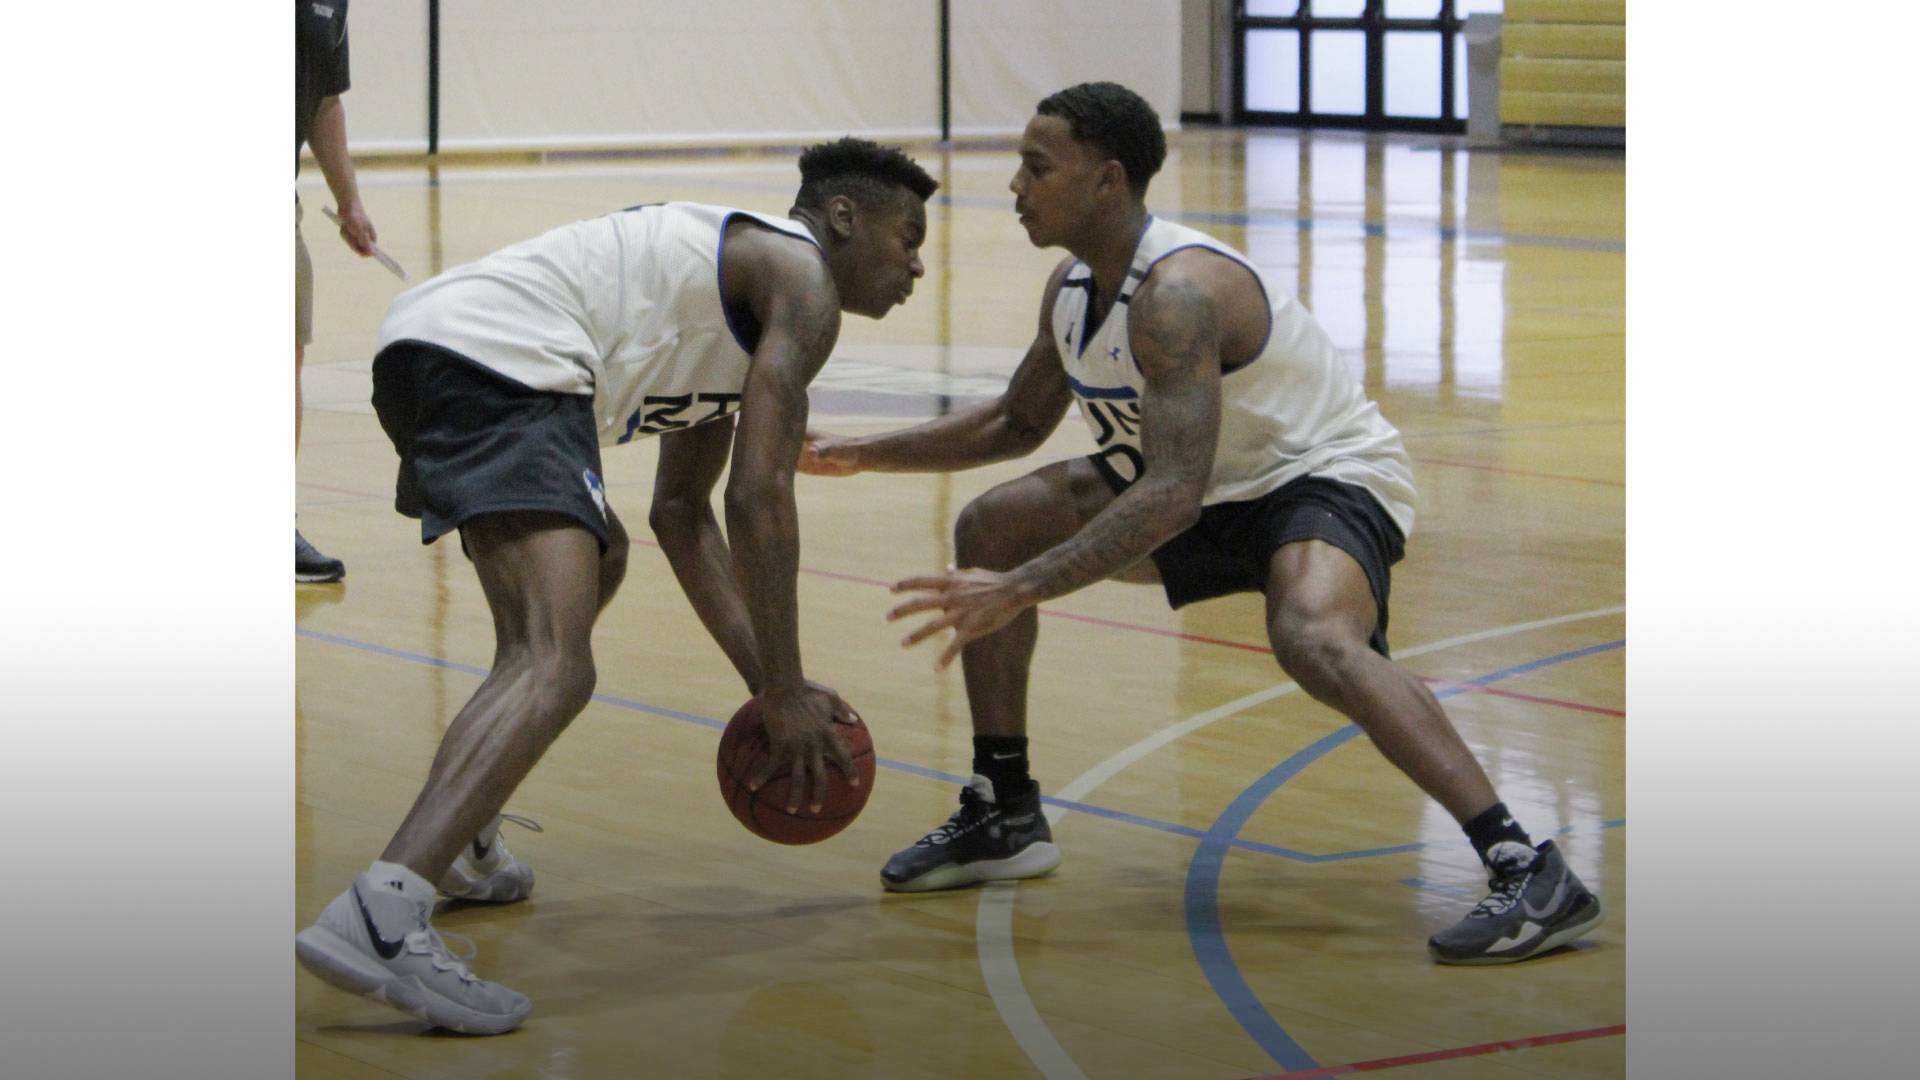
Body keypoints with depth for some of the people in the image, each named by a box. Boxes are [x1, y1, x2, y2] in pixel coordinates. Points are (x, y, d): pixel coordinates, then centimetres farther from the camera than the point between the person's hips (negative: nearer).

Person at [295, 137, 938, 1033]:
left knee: (592, 563, 35)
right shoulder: (801, 281, 3)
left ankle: (458, 844, 32)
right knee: (555, 666, -22)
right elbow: (759, 499, -7)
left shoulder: (741, 268, 32)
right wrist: (786, 696, -1)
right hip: (499, 362, -11)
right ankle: (378, 915, -42)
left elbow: (681, 512, 36)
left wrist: (764, 678, 31)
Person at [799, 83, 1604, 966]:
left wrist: (1020, 591, -42)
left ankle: (1530, 872, -40)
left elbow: (1173, 496, -38)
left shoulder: (1178, 292, -29)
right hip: (1220, 488, 10)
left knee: (1313, 639, -40)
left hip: (1329, 476, -10)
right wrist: (858, 455, 12)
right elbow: (1018, 422, 19)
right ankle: (1004, 816, 14)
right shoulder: (1074, 287, 1)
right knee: (992, 526, 3)